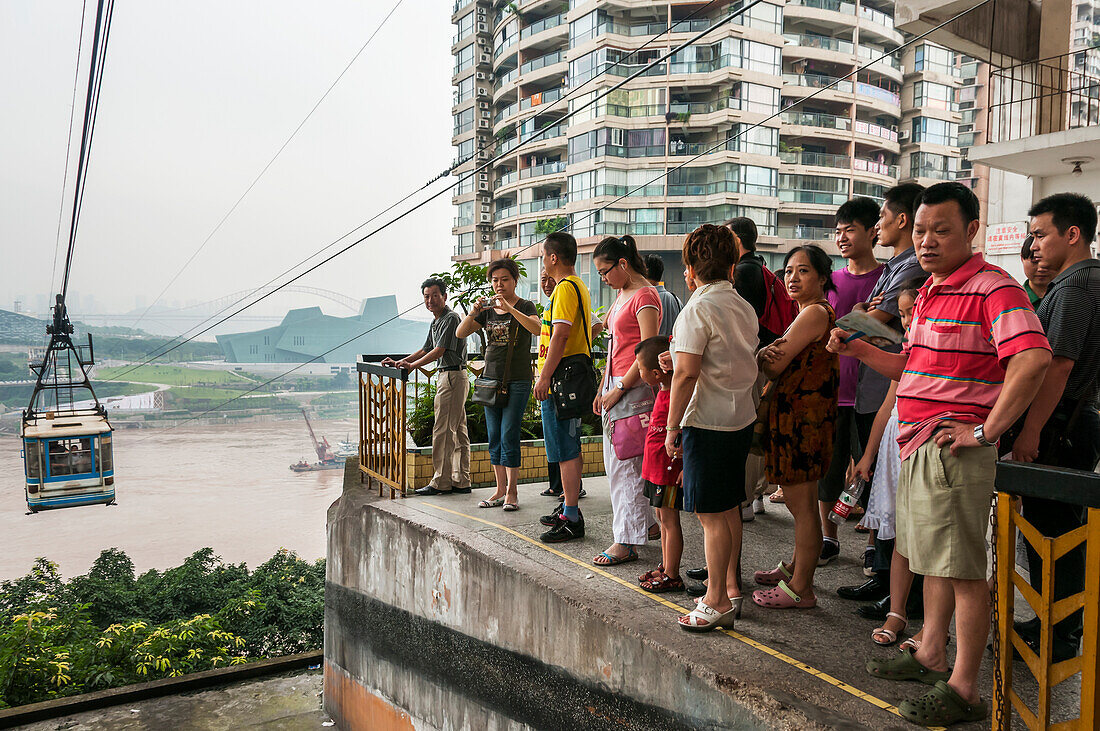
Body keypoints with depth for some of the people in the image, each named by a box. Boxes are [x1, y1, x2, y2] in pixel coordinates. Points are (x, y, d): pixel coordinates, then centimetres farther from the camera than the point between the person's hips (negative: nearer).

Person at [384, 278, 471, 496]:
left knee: (443, 430, -8)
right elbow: (426, 350, 24)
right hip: (445, 376, 10)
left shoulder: (451, 318, -12)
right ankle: (461, 481, 13)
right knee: (458, 431, 9)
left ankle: (441, 482, -3)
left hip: (453, 377, -10)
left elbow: (439, 351, -19)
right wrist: (398, 362, 16)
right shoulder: (436, 322, 19)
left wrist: (412, 366, -24)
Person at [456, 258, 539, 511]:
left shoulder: (524, 306, -2)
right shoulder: (488, 309, 12)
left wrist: (510, 308, -30)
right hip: (491, 377, 5)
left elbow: (537, 328, -23)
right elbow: (461, 333, 3)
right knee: (494, 438, 7)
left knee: (509, 436, -8)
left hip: (517, 380, -5)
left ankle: (512, 492, 1)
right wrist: (474, 312, -14)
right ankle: (500, 490, 15)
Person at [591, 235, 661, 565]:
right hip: (617, 387, 10)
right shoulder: (622, 294, 18)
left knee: (626, 464, -6)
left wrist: (619, 389, -16)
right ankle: (639, 524, 22)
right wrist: (603, 389, 17)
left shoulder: (645, 296, -12)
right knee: (615, 461, 12)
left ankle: (626, 542, 1)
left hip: (634, 388, -10)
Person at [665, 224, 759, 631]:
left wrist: (672, 427, -13)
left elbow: (686, 373, -20)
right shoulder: (745, 308, 10)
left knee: (712, 515, 0)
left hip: (707, 422, -8)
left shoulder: (698, 310, -14)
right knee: (729, 509, 17)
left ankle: (717, 602, 8)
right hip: (742, 418, 8)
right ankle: (731, 587, 29)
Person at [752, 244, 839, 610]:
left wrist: (761, 354, 2)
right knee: (801, 502, 20)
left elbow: (774, 366, -18)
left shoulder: (815, 312, -13)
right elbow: (778, 368, 9)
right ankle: (797, 568, 34)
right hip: (795, 416, 10)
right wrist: (768, 353, -12)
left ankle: (800, 588, 6)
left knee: (802, 504, -3)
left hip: (802, 419, -10)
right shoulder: (812, 313, 19)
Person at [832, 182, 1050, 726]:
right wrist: (857, 349, 8)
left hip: (954, 448, -10)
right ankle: (930, 656, 34)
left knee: (963, 569, -1)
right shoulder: (930, 292, 16)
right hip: (919, 442, 10)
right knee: (932, 558, 19)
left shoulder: (991, 287, -15)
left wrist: (986, 431, -24)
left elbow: (1033, 358, -29)